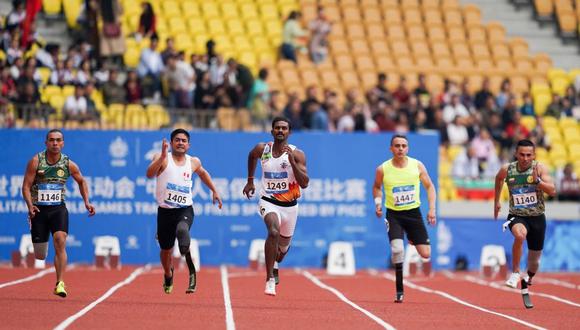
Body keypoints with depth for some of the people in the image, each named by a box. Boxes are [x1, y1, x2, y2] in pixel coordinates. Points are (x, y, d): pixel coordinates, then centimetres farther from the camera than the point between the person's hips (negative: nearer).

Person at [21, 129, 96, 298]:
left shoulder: (69, 164, -1)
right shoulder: (36, 161, -7)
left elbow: (82, 181, 16)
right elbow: (26, 186, -7)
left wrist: (87, 202, 5)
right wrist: (30, 205, -22)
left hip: (58, 209, 1)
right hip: (39, 209, 0)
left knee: (60, 241, -24)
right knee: (39, 256, 3)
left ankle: (60, 284, -23)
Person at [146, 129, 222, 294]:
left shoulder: (193, 162, 8)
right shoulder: (162, 159, -4)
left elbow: (202, 173, 32)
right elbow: (150, 174, -23)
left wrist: (214, 191, 31)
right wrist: (162, 157, -35)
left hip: (185, 210, 0)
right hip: (165, 211, 0)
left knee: (182, 230, -35)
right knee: (166, 249, 12)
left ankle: (191, 271, -27)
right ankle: (168, 277, 45)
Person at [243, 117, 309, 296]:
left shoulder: (297, 154, -11)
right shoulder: (262, 149, -5)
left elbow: (304, 184, -19)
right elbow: (251, 156, 21)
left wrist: (292, 162, -28)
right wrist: (250, 181, 22)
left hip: (290, 205, 2)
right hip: (269, 201, -1)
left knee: (283, 245, 18)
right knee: (274, 232, -31)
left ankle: (275, 265, 57)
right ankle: (270, 280, -28)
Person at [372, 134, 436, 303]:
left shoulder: (417, 166, -4)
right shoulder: (382, 169, -7)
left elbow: (429, 186, 7)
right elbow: (377, 187, 13)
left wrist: (432, 209, -2)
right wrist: (378, 203, -5)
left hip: (413, 213, 2)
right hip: (393, 214, -2)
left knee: (426, 254, -5)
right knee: (397, 249, -24)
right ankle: (399, 290, -11)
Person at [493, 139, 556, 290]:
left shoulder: (539, 168, -12)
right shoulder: (507, 169, -8)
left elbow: (552, 191, -20)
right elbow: (498, 178, 16)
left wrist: (537, 180, -35)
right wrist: (496, 201, 21)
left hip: (537, 217, 1)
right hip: (517, 216, -1)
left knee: (534, 259, 12)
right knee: (520, 235, -37)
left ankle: (528, 279, 46)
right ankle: (515, 272, -22)